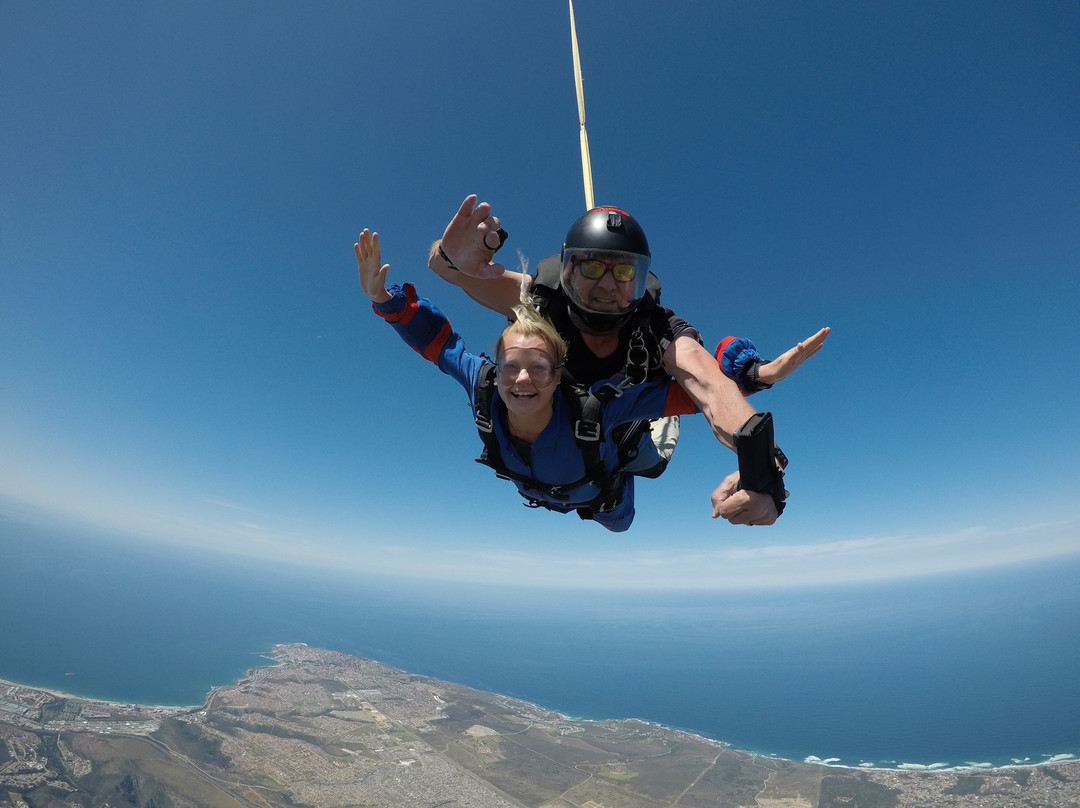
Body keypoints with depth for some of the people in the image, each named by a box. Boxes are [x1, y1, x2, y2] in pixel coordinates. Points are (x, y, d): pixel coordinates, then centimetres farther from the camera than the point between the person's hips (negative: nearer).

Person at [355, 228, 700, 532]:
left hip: (604, 496, -1)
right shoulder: (483, 389, -41)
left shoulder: (593, 407, -50)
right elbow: (434, 338, -29)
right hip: (539, 494, 2)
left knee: (619, 524, 37)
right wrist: (382, 297, -41)